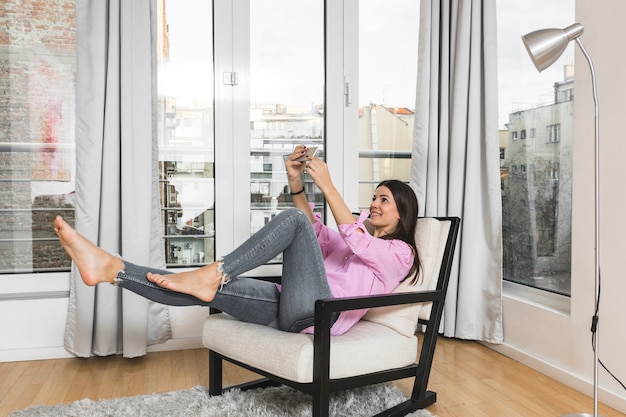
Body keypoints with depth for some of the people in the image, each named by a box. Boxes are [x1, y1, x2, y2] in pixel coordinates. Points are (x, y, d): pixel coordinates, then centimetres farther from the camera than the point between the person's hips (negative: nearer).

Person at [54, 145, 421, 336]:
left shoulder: (401, 253, 10)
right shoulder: (357, 237, 33)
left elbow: (356, 240, -11)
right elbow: (317, 234, 19)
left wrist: (327, 186, -16)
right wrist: (296, 183, 6)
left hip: (318, 312, -7)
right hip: (289, 312, 7)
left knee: (293, 219, -23)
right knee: (202, 291, -9)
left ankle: (212, 275, -26)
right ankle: (111, 268, -12)